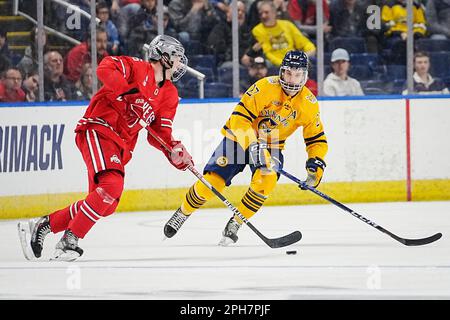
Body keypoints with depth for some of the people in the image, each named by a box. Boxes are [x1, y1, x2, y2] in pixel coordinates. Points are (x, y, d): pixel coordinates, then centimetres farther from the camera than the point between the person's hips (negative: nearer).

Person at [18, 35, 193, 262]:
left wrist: (176, 152, -5)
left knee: (106, 204, 5)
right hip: (98, 129, -9)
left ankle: (41, 226, 15)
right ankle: (70, 240, -25)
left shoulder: (170, 95, 17)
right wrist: (127, 92, -30)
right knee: (111, 185, -28)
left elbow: (160, 134, 14)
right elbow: (106, 68, -21)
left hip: (121, 147, 9)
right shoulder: (138, 68, -4)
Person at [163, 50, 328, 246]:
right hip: (240, 138, -3)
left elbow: (317, 139, 0)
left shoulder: (309, 103, -9)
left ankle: (235, 225, -13)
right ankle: (183, 214, 17)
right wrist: (253, 145, -38)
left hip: (271, 145, 3)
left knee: (267, 179, -29)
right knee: (212, 181, -13)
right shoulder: (266, 87, -22)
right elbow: (240, 117, -26)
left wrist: (316, 164, -18)